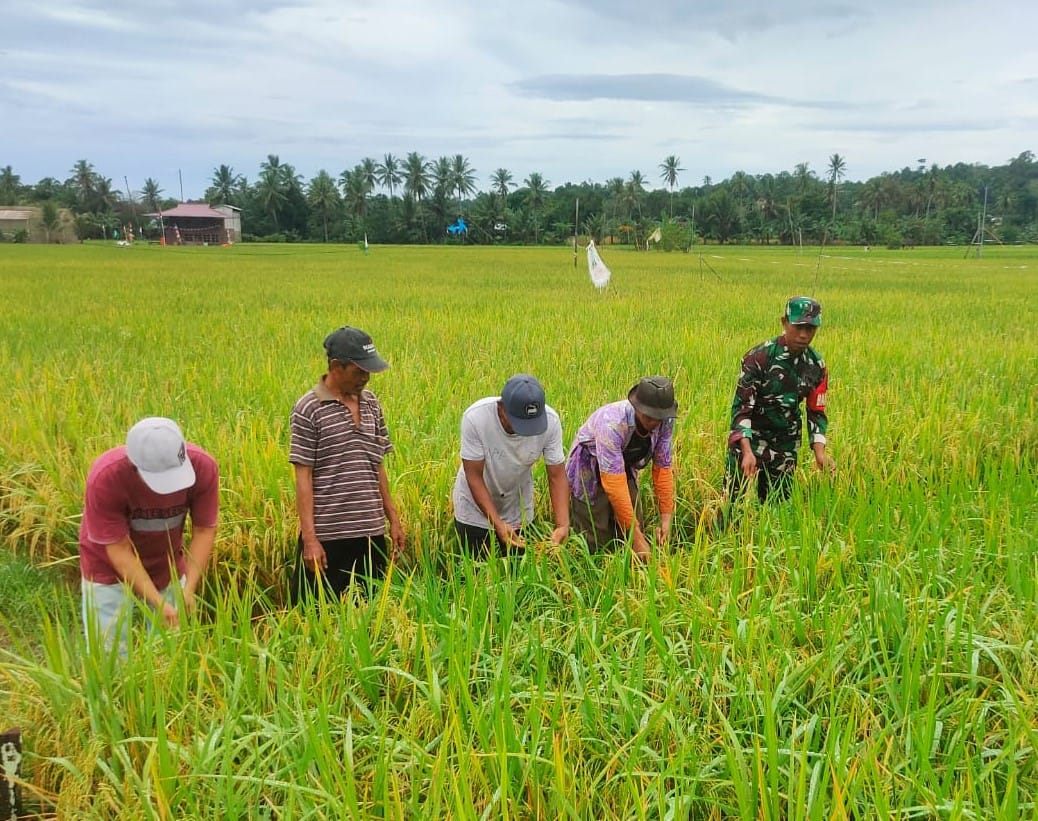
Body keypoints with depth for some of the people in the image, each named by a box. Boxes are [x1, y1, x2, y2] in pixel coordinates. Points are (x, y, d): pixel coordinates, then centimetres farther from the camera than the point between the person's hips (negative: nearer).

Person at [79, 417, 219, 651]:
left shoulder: (203, 467, -26)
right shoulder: (105, 477, -32)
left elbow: (204, 530, -14)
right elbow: (118, 550, -25)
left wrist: (189, 587, -25)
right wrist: (158, 603, -30)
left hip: (167, 564, 2)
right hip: (109, 567, -2)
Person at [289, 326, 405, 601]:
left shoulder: (371, 403, 9)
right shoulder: (308, 409, -8)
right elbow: (303, 477, -9)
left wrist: (393, 518, 13)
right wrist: (309, 538, -13)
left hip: (372, 532, 5)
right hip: (327, 535, -5)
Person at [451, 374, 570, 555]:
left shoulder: (550, 421, -25)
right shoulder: (475, 418, -31)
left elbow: (557, 476, -17)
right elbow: (474, 476, -24)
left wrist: (563, 525, -29)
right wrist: (497, 523, -31)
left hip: (519, 510, 2)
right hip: (475, 509, -2)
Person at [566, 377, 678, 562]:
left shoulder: (665, 421, -21)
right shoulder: (612, 423, -38)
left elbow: (662, 468, -9)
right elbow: (614, 484, -38)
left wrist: (666, 518, -13)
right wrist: (636, 537, -36)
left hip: (625, 468, 5)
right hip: (590, 472, -5)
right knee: (597, 544, -6)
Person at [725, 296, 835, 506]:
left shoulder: (816, 366, -2)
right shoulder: (759, 357, -18)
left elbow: (816, 412, 7)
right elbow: (741, 407, -19)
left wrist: (819, 451, -9)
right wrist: (747, 452, -31)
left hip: (785, 445, 5)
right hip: (748, 441, -5)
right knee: (733, 503, -5)